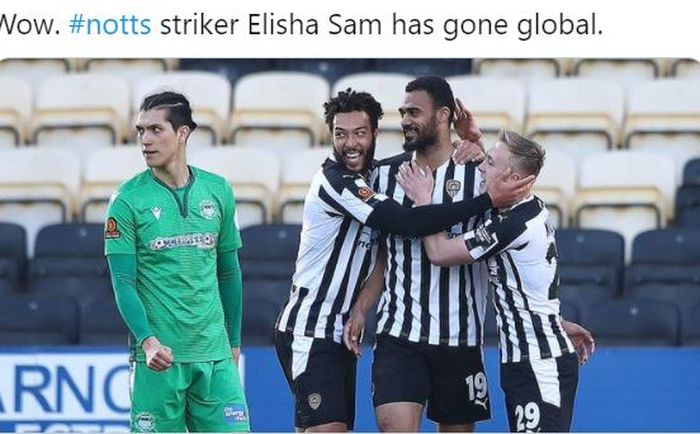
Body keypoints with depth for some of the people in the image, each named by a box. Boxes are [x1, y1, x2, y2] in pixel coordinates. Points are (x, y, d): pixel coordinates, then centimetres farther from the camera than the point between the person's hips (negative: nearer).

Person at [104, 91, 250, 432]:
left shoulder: (218, 191, 7)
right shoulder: (128, 199, -3)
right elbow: (123, 282, -7)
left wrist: (233, 341, 16)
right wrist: (148, 340, -20)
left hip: (214, 353, 3)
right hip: (158, 354, -3)